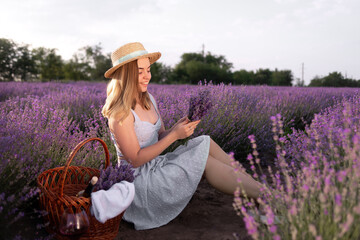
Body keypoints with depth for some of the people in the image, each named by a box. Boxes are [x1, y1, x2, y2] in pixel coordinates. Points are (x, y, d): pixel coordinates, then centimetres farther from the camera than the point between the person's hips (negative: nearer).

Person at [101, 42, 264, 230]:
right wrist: (174, 135, -24)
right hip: (138, 181, -8)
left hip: (155, 168, 8)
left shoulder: (148, 100, 5)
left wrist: (179, 127, -11)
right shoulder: (120, 113, -20)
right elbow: (135, 160, -21)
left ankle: (260, 185, -8)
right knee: (205, 161, -18)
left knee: (205, 143, -9)